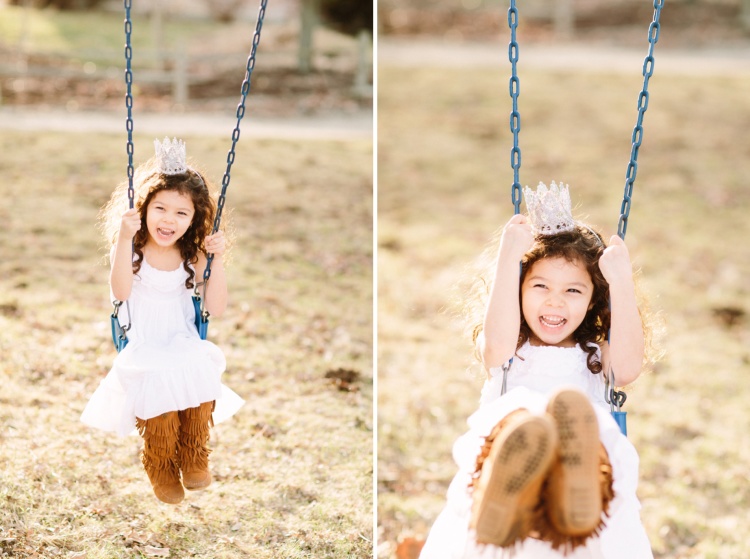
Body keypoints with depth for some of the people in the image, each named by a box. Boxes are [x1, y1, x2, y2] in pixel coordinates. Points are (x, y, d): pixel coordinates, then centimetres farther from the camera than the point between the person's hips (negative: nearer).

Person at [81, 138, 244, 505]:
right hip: (144, 351, -3)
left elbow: (216, 308, -1)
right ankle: (161, 468, 0)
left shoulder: (192, 257, 4)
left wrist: (217, 260, -11)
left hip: (186, 346, 3)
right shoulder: (132, 249, -5)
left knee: (202, 392, -25)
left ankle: (193, 459, 1)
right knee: (160, 405, -28)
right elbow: (120, 292, -25)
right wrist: (124, 238, -35)